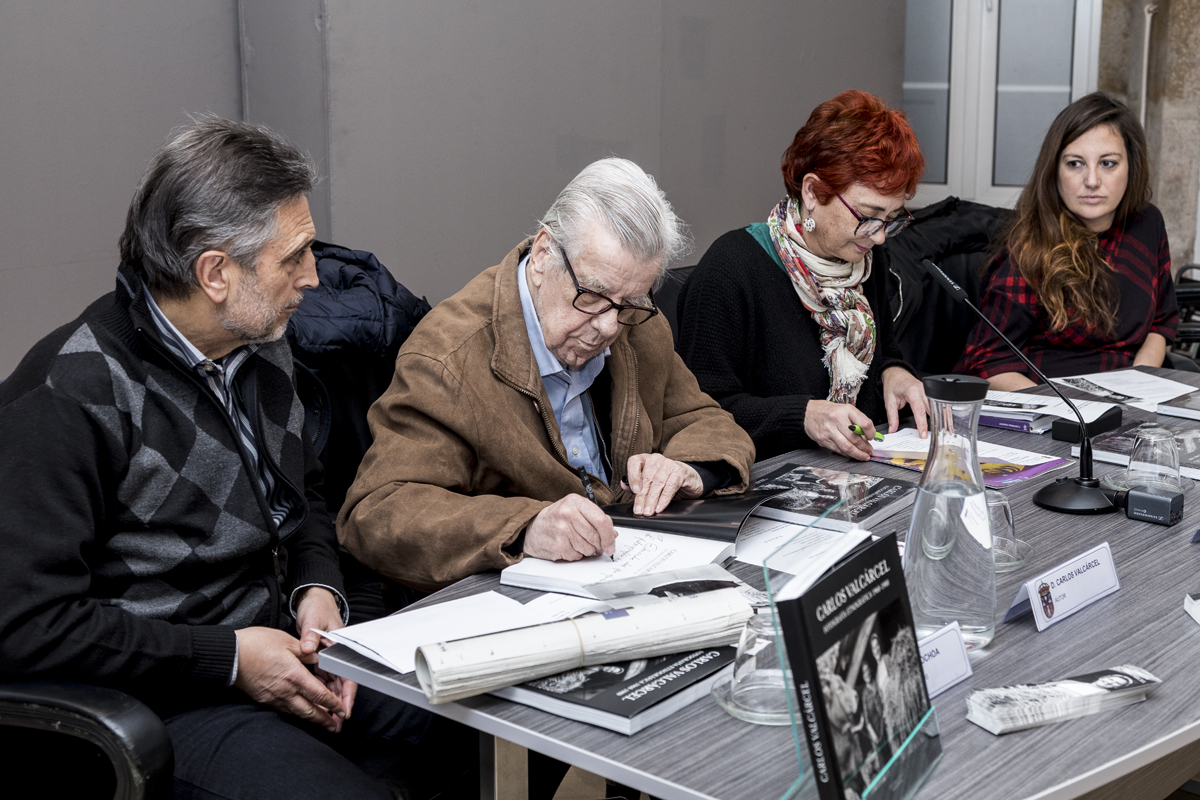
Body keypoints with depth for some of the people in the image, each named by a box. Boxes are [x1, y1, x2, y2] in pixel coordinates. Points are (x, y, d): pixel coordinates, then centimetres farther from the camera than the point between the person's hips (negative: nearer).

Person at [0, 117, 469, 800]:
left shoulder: (261, 348, 9)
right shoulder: (69, 400, -18)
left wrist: (319, 589, 1)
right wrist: (228, 657, -19)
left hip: (294, 653, 7)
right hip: (171, 701, -7)